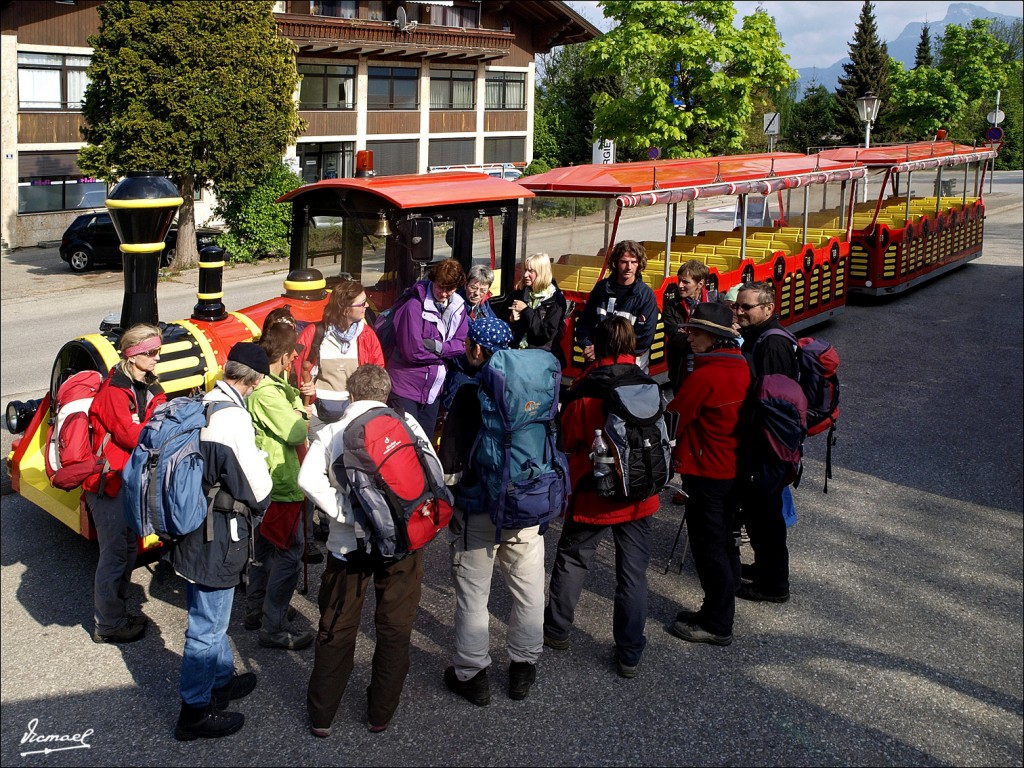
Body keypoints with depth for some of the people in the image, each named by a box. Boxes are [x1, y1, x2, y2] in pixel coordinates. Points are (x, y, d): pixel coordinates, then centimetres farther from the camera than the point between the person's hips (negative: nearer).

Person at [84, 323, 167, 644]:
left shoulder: (151, 389, 10)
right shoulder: (113, 391, -17)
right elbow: (131, 436, -23)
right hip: (109, 484, -9)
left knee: (129, 549, 17)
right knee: (115, 554, -2)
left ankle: (118, 614, 32)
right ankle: (108, 626, 10)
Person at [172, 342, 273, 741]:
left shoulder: (202, 405, 4)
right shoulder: (233, 418, -23)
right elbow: (258, 487, -17)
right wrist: (257, 508, 4)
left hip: (193, 528, 9)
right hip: (217, 538, -9)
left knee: (209, 614, 25)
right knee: (207, 625, 4)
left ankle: (221, 678, 44)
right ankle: (195, 711, 17)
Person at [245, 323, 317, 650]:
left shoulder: (273, 382, 5)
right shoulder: (266, 393, -26)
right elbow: (297, 434, -24)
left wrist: (302, 395, -4)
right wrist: (299, 414, -5)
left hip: (262, 482, 11)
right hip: (280, 485, -11)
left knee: (265, 544, 23)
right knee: (289, 552, -4)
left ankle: (256, 610, 36)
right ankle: (274, 629, 1)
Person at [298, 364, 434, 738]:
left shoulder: (330, 433, 1)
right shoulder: (405, 422, 1)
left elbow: (308, 479, -15)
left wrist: (346, 514, -12)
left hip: (349, 544, 0)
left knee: (337, 629, 14)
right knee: (394, 629, 15)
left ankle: (321, 715, 25)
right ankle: (380, 713, 25)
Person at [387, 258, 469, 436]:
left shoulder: (458, 307, 2)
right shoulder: (415, 306, -18)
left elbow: (461, 344, -2)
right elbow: (413, 352, -22)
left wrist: (437, 346, -19)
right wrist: (447, 351, -9)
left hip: (433, 387, 6)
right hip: (407, 386, -6)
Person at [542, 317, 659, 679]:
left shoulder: (583, 391, -15)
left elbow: (568, 441, -6)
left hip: (593, 494, -2)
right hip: (639, 496, 2)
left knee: (572, 560, 18)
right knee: (633, 572, 9)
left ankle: (556, 629, 32)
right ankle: (629, 653, 15)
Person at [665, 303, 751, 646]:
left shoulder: (704, 376, -22)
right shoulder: (741, 367, 4)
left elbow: (674, 417, -14)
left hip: (706, 472, -9)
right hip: (732, 469, 9)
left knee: (709, 547, 2)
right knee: (724, 540, 18)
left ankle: (717, 624, 12)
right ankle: (720, 614, 30)